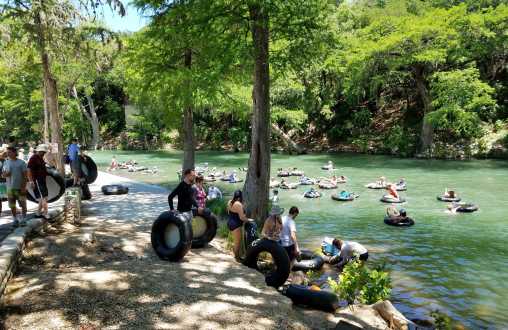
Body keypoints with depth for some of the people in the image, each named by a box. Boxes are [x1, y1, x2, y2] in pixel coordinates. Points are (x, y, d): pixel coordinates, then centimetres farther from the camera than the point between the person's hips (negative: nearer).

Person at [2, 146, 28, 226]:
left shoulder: (21, 163, -4)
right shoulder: (6, 163, 8)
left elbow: (25, 176, -6)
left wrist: (24, 187, -12)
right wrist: (5, 174, -12)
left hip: (20, 188, -4)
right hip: (10, 188, 4)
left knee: (23, 205, 1)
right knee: (12, 205, 7)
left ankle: (23, 220, 13)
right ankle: (15, 220, 18)